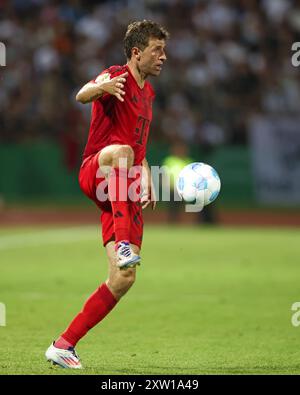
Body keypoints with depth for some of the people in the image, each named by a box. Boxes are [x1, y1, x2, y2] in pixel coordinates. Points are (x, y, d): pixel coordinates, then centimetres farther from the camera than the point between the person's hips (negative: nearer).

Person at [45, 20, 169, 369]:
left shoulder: (147, 92, 23)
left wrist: (148, 182, 24)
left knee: (123, 279, -3)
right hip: (94, 172, -8)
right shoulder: (117, 77, -3)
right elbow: (82, 95, -27)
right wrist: (101, 88, -49)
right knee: (119, 151, -44)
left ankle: (64, 345, 6)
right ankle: (123, 244, -57)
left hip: (126, 191, 8)